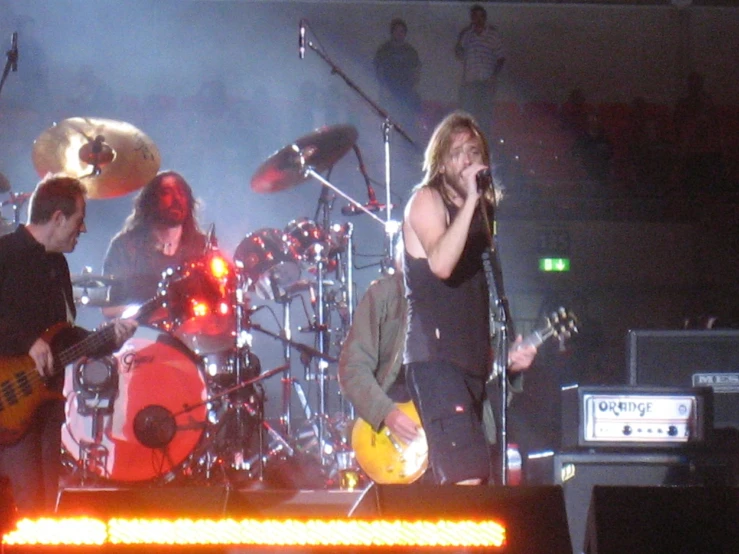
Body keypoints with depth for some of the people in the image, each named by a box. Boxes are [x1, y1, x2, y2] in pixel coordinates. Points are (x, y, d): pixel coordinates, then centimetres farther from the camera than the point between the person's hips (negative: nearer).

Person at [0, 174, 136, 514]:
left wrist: (109, 338, 10)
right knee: (28, 503, -15)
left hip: (45, 400, 9)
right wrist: (28, 342, -22)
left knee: (45, 508, 7)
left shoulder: (56, 264, 17)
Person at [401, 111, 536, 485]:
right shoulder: (427, 200, -1)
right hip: (435, 360, -8)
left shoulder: (479, 213, 21)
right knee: (467, 483, -21)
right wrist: (471, 200, -20)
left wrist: (506, 352, 15)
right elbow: (441, 264, -20)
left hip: (473, 365, 8)